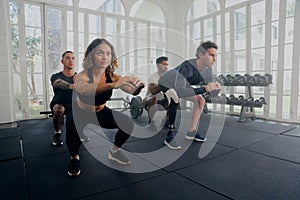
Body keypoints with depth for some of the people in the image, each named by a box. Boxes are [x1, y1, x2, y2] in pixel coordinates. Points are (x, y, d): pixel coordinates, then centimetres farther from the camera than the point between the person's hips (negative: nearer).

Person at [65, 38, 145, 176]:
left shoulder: (112, 76, -21)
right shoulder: (82, 76, -31)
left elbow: (133, 91, -33)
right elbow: (83, 90, -55)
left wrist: (139, 86, -57)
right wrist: (113, 85, -70)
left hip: (100, 112, 4)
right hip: (79, 113, -3)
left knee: (128, 123, -15)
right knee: (73, 127, -36)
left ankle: (114, 151, 13)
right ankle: (74, 158, -4)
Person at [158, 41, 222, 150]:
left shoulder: (208, 69, -17)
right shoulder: (187, 66, -41)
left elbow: (210, 88, -8)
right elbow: (179, 91, -52)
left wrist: (215, 88, -32)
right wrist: (204, 89, -51)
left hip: (180, 85, 8)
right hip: (165, 84, -7)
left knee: (200, 100, 2)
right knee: (175, 98, -36)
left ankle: (191, 132, 11)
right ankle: (170, 135, -25)